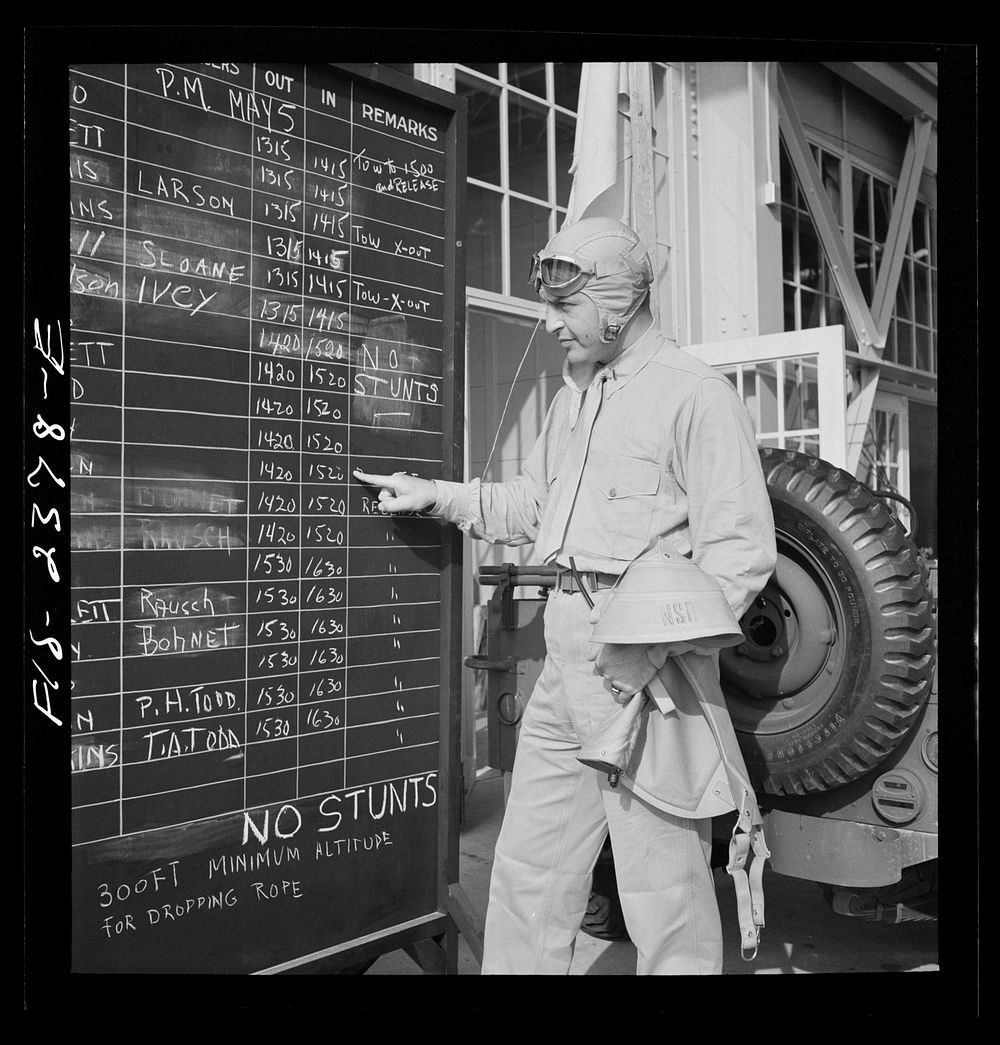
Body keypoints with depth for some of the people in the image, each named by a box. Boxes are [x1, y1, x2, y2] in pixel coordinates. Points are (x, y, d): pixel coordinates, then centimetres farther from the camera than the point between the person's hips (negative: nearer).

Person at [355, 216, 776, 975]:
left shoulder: (696, 395, -9)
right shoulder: (574, 395, 18)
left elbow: (741, 549, -14)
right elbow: (532, 505, 24)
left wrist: (658, 641, -24)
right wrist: (434, 496, 15)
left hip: (646, 657, -8)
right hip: (566, 650, 8)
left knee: (662, 880, 4)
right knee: (528, 867, 15)